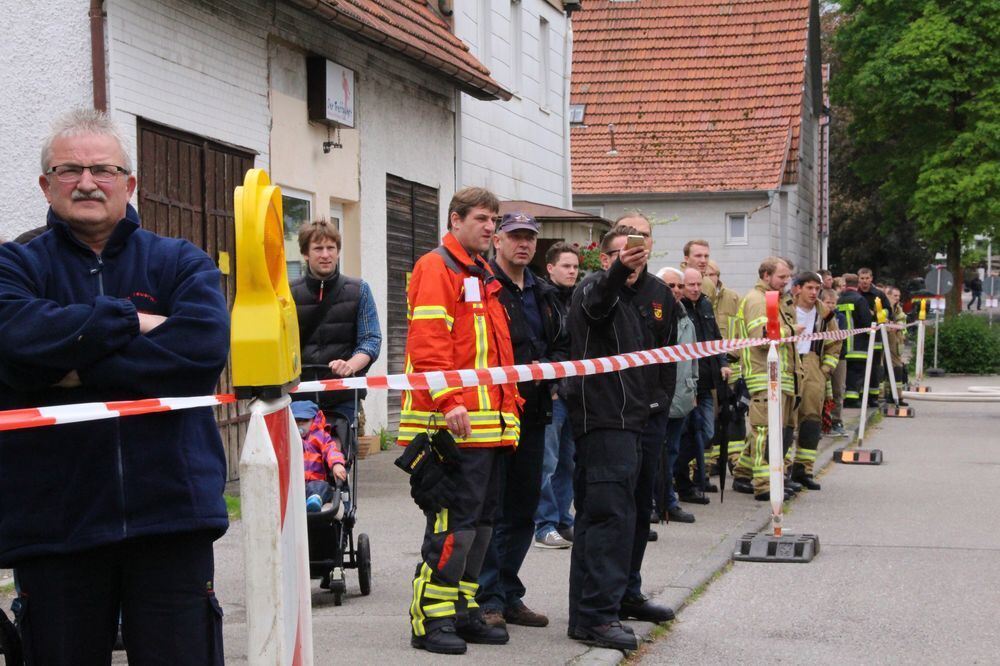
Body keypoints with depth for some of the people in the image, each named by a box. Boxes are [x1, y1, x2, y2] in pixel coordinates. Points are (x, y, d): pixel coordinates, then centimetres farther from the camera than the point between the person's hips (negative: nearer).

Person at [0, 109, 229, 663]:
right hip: (51, 526, 1)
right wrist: (131, 321, -11)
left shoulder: (181, 263, 9)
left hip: (171, 514, 0)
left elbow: (204, 348, -11)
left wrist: (77, 370, -12)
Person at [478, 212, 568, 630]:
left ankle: (508, 595, 21)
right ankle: (487, 598, 1)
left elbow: (562, 345, 22)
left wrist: (547, 367, 1)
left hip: (532, 412, 8)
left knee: (522, 511, 12)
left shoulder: (543, 294, 18)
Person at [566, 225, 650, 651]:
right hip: (604, 420, -10)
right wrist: (619, 270, -53)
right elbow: (598, 298, -33)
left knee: (595, 517, 12)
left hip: (623, 420, 10)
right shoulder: (595, 288, -6)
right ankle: (599, 615, -16)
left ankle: (586, 616, 17)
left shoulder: (626, 302, 25)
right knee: (612, 515, -15)